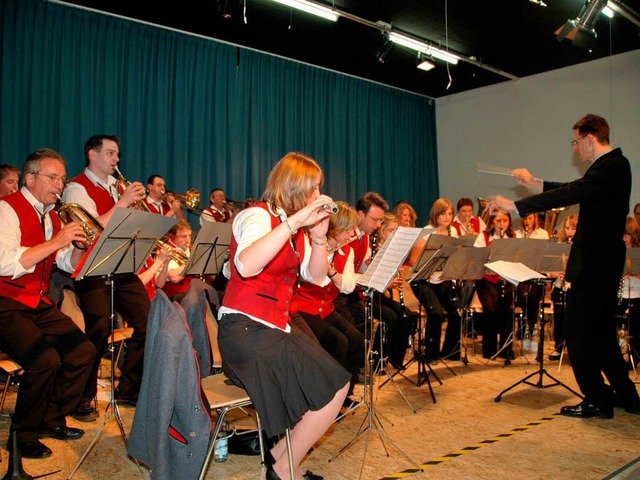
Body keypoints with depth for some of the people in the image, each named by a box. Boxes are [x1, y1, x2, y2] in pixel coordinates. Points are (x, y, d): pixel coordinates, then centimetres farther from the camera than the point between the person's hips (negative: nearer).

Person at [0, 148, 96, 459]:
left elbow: (70, 265, 13)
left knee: (84, 351, -2)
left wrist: (81, 243, -6)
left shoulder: (52, 216, 12)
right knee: (46, 360, -26)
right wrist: (55, 241, -26)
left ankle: (52, 420, 16)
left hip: (38, 304, 8)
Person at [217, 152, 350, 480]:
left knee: (339, 384, -1)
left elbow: (317, 277, 8)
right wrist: (294, 220, -33)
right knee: (332, 391, -14)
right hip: (245, 329, -9)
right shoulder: (257, 216, -12)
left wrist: (319, 237, -8)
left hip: (278, 327, 9)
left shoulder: (297, 228, 14)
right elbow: (246, 266, -33)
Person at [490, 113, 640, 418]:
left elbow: (569, 195, -29)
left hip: (594, 265, -11)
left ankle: (597, 400, 8)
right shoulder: (613, 165, 14)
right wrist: (533, 182, 22)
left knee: (577, 332, -2)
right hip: (604, 263, 11)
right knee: (600, 331, 19)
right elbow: (574, 190, 22)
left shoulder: (610, 167, -18)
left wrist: (513, 206, -28)